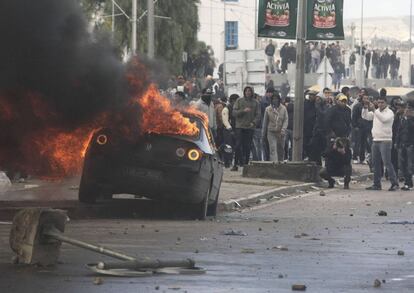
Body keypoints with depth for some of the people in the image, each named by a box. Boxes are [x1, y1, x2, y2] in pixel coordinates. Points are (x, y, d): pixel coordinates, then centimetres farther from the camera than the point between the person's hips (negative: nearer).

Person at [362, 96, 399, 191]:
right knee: (375, 163, 9)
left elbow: (384, 119, -25)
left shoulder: (389, 112, -6)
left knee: (387, 162, -12)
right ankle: (376, 184, 16)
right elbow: (365, 116, 8)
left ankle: (394, 184, -11)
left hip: (385, 141, -7)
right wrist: (365, 108, -10)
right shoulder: (376, 112, 14)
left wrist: (374, 110, -30)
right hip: (375, 140, 7)